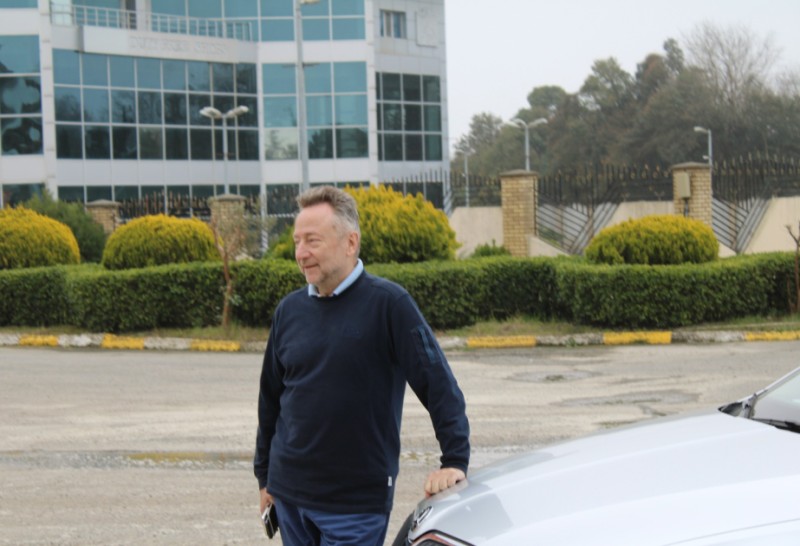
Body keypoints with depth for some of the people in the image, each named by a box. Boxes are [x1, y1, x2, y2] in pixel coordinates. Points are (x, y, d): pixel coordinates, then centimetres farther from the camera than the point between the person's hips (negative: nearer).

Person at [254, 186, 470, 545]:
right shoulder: (290, 310, 6)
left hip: (358, 501, -5)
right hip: (290, 493, 5)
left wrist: (454, 461, -16)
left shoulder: (387, 304, -11)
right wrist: (265, 475, 18)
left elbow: (438, 384, -11)